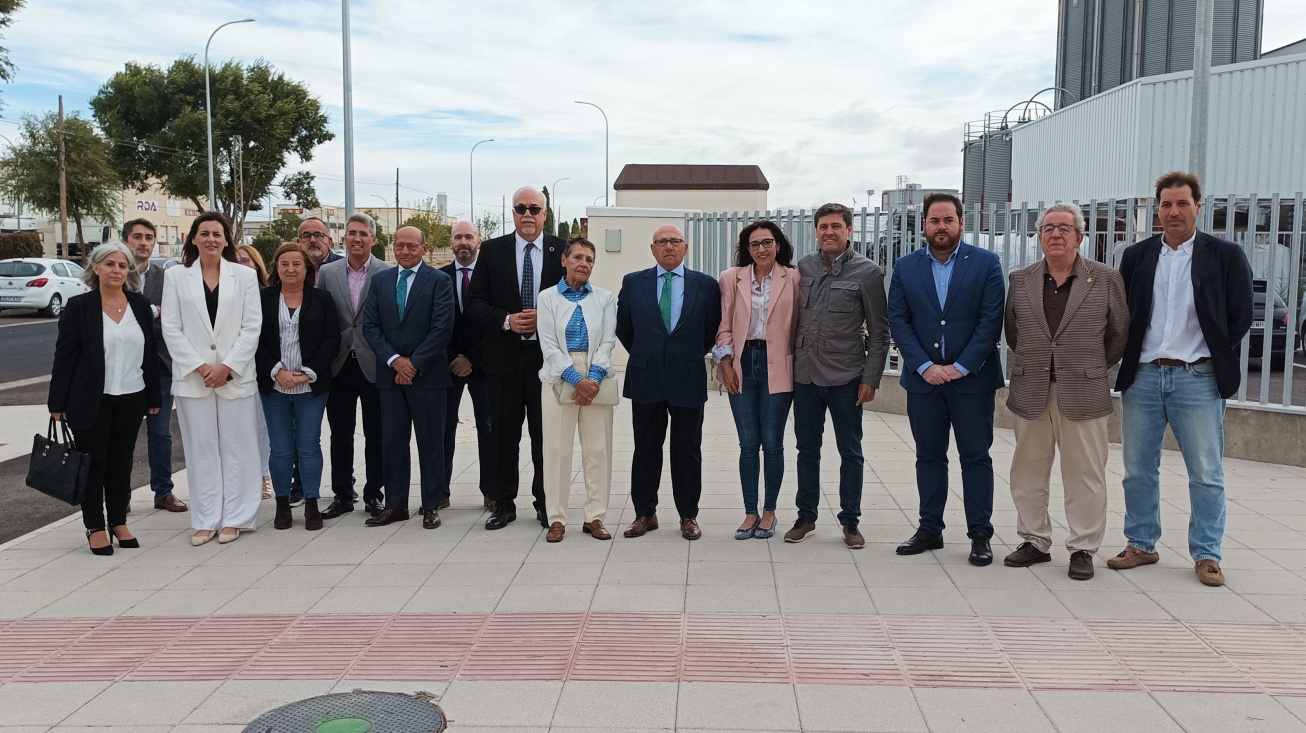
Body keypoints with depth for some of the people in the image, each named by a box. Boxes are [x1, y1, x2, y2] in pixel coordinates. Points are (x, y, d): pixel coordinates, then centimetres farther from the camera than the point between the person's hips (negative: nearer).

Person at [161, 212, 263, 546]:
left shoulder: (245, 275, 5)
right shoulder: (176, 276, 6)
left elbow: (252, 327, 0)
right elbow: (171, 328, 2)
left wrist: (228, 366, -9)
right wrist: (199, 366, -8)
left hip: (235, 376, 0)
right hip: (192, 377, 0)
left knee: (236, 449, 3)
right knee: (201, 450, 4)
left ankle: (233, 519, 11)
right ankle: (205, 521, 12)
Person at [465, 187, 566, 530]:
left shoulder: (562, 250, 3)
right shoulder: (492, 250, 5)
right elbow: (475, 302, 3)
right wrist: (506, 321, -14)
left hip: (547, 356, -1)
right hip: (504, 356, 1)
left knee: (545, 434, 6)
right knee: (504, 434, 7)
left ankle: (545, 503, 18)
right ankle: (504, 503, 18)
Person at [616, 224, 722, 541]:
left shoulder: (706, 285, 1)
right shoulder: (633, 283, 3)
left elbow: (713, 330, 10)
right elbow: (623, 328, 13)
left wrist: (692, 357, 10)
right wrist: (644, 357, 12)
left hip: (688, 380, -1)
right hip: (646, 380, 1)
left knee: (687, 450, 6)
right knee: (645, 449, 8)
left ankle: (688, 516, 16)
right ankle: (645, 513, 18)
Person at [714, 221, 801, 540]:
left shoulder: (793, 279, 1)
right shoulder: (731, 278, 6)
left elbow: (799, 325, 3)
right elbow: (725, 326, 7)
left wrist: (799, 368, -1)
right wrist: (726, 363, -1)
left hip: (777, 367, -1)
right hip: (742, 366, 2)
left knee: (772, 442, 2)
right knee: (748, 444, 5)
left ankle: (769, 512, 17)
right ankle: (750, 514, 15)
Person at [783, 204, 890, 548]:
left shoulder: (867, 272, -4)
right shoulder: (803, 267, 6)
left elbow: (879, 333, -3)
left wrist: (871, 379, -8)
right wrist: (790, 362, 6)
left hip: (845, 378, -3)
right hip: (805, 375, 3)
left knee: (850, 452, 7)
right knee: (807, 449, 12)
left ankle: (850, 522, 18)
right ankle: (806, 517, 25)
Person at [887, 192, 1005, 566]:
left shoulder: (986, 263, -2)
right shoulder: (905, 267, 4)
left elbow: (991, 320, -7)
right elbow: (898, 321, 0)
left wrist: (961, 366, -13)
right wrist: (925, 366, -11)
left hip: (972, 378, -2)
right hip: (923, 378, 2)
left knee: (976, 457, 3)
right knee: (929, 456, 10)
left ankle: (980, 534, 11)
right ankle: (930, 529, 20)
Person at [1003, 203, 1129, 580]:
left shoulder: (1106, 279, 0)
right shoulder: (1021, 280, 7)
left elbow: (1120, 334, 7)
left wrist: (1093, 366, 9)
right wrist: (1028, 365, 13)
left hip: (1083, 393, -2)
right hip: (1030, 393, 3)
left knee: (1084, 475, 3)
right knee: (1028, 471, 10)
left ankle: (1083, 549, 14)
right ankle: (1034, 542, 23)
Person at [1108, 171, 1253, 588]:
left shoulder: (1226, 256, 0)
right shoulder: (1136, 256, 7)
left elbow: (1240, 317, 0)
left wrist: (1213, 358, -2)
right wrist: (1129, 361, 2)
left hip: (1198, 379, -3)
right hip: (1142, 376, 3)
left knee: (1206, 474, 1)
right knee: (1138, 470, 9)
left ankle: (1206, 555, 12)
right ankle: (1141, 545, 21)